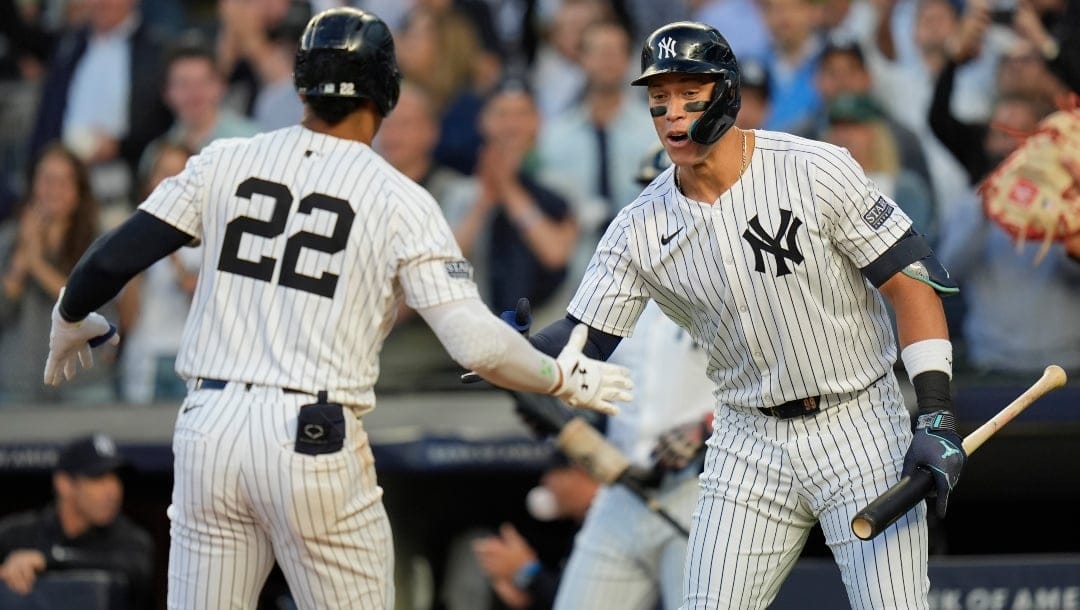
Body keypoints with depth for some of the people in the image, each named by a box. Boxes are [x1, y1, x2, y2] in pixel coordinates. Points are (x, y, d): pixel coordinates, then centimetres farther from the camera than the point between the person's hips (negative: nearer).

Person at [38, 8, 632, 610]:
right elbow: (477, 344, -9)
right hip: (318, 446, -3)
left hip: (209, 430, 3)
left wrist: (69, 323, 25)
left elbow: (111, 260, 4)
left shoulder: (225, 161, 6)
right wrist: (563, 379, 8)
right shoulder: (399, 200, -3)